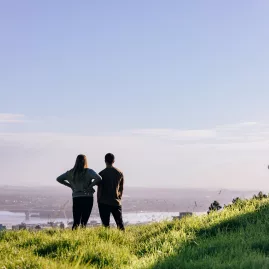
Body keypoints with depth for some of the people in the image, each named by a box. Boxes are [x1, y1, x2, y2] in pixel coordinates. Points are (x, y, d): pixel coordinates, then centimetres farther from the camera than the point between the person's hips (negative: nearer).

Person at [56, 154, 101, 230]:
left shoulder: (71, 173, 6)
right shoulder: (88, 172, -7)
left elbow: (59, 179, 14)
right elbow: (99, 178, -21)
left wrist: (70, 185, 12)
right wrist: (90, 185, -8)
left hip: (76, 198, 3)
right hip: (87, 198, -3)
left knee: (76, 221, 9)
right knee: (84, 222, 2)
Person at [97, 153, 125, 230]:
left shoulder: (101, 174, -6)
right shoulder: (119, 173, 5)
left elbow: (99, 189, -5)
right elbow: (121, 188, 12)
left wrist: (98, 201, 4)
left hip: (104, 203, -3)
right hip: (116, 202, 3)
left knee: (106, 224, 0)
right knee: (120, 223, 9)